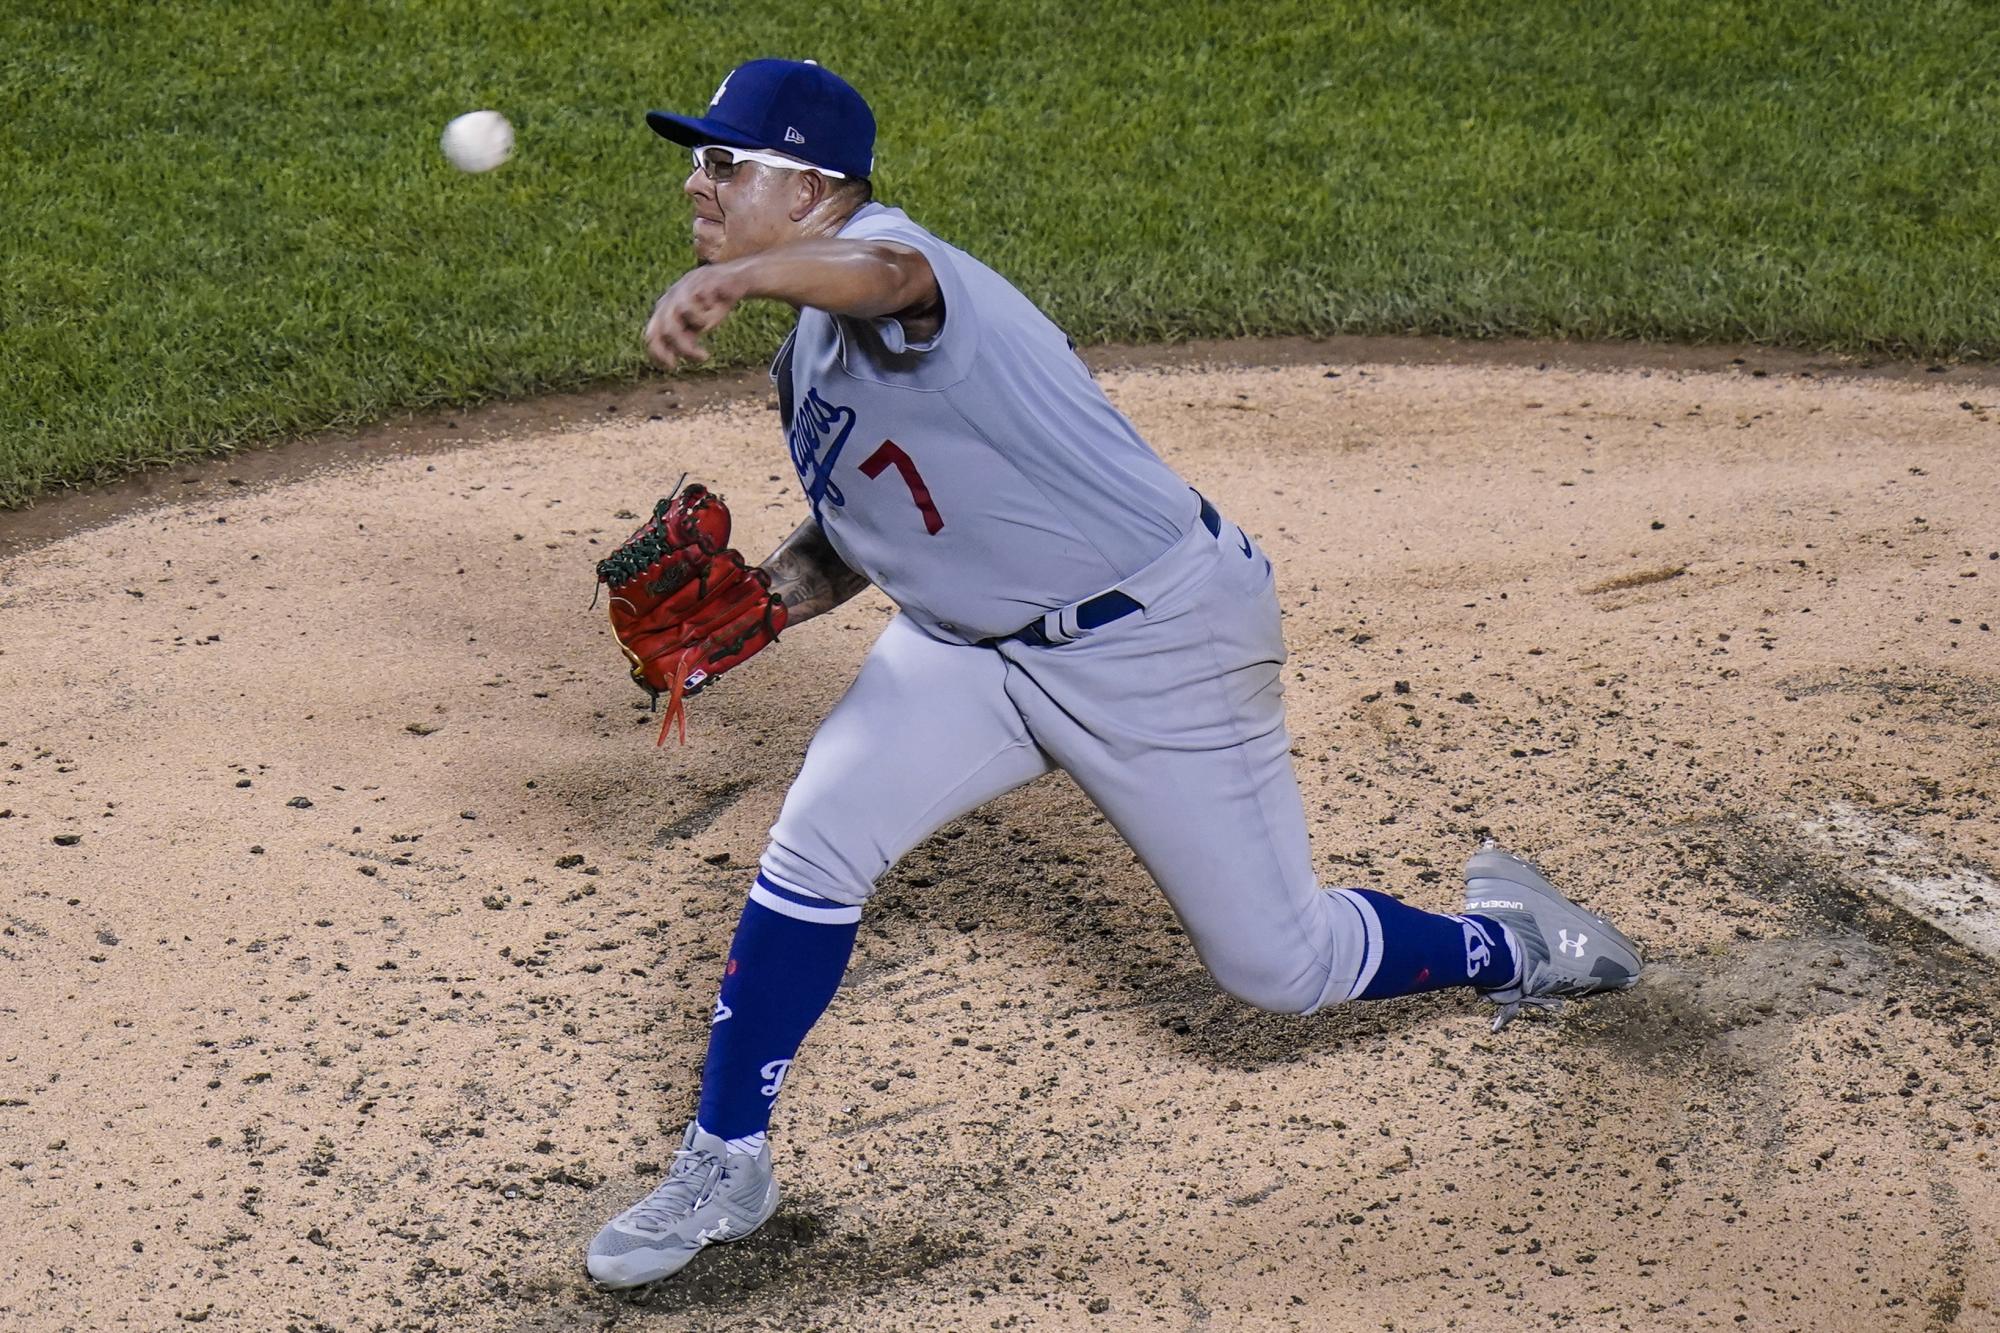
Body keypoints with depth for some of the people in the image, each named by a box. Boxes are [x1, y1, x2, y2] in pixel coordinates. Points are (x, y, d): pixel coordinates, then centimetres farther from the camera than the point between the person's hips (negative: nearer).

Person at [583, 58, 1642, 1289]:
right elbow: (859, 533, 17)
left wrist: (731, 280, -69)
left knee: (1279, 966, 2)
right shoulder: (808, 361, 7)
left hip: (1159, 637, -8)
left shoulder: (873, 250, -23)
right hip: (971, 644, 8)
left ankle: (1511, 942, 31)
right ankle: (725, 1169, 6)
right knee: (815, 844, -8)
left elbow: (884, 275, -49)